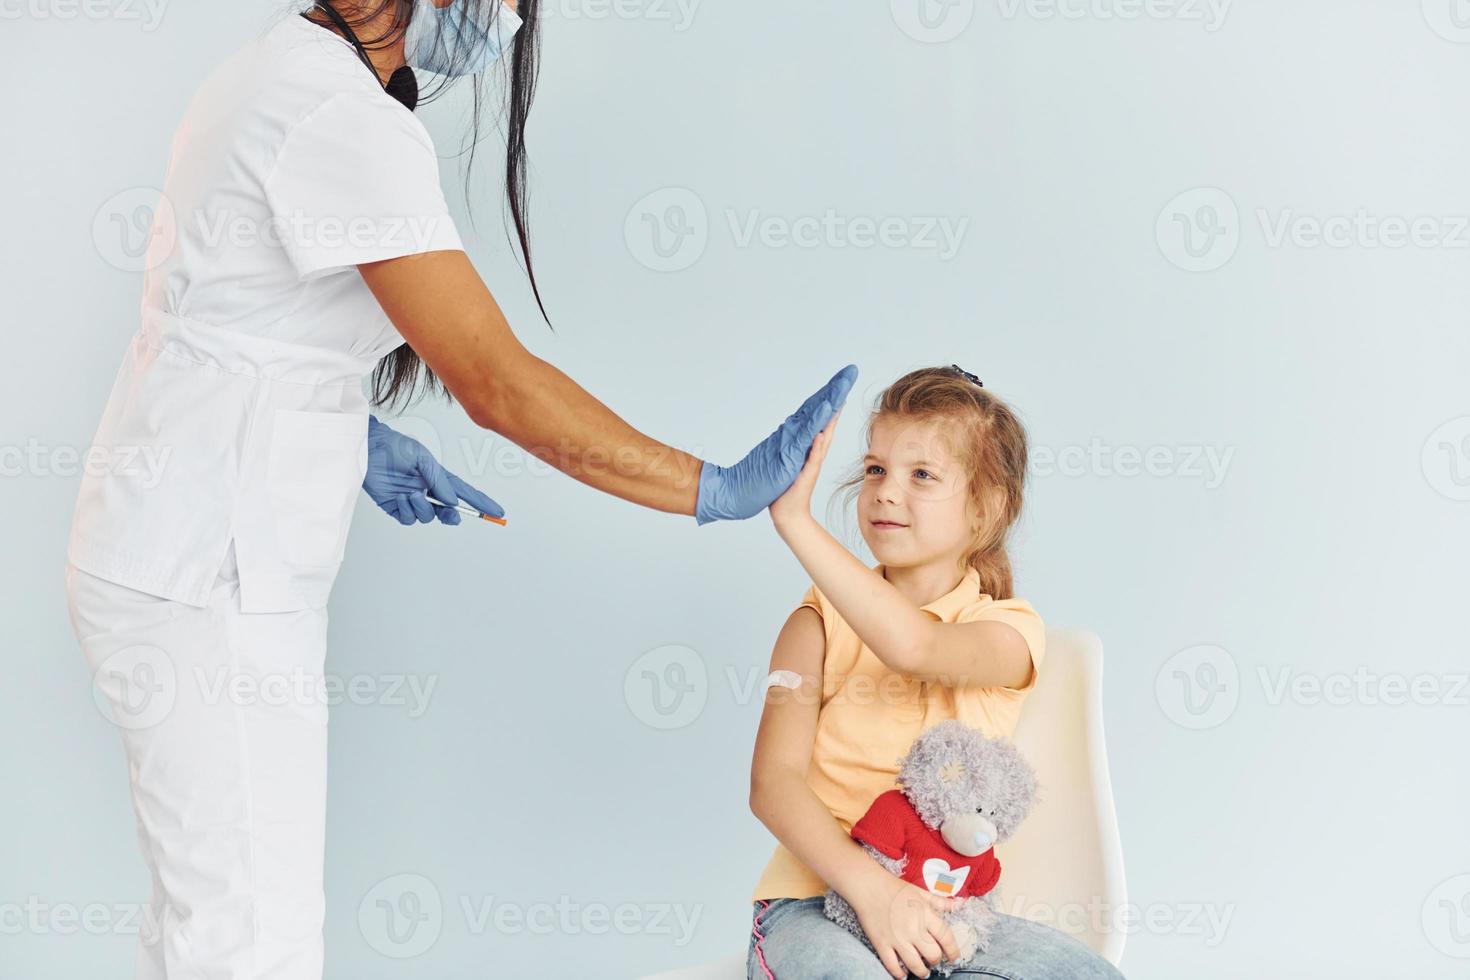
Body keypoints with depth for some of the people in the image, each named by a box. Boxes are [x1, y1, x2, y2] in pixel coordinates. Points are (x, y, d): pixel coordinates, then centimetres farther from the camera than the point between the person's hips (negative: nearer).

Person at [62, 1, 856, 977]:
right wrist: (716, 490, -19)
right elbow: (499, 384, -23)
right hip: (208, 577, -10)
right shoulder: (348, 122, -20)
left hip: (189, 556, 10)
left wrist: (351, 428, 12)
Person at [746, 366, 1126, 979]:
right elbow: (773, 782, -9)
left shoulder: (1009, 628, 0)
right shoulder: (820, 623, 3)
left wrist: (795, 520, -27)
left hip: (936, 908, 3)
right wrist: (870, 887, -25)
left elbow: (911, 645, -25)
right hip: (814, 899, -2)